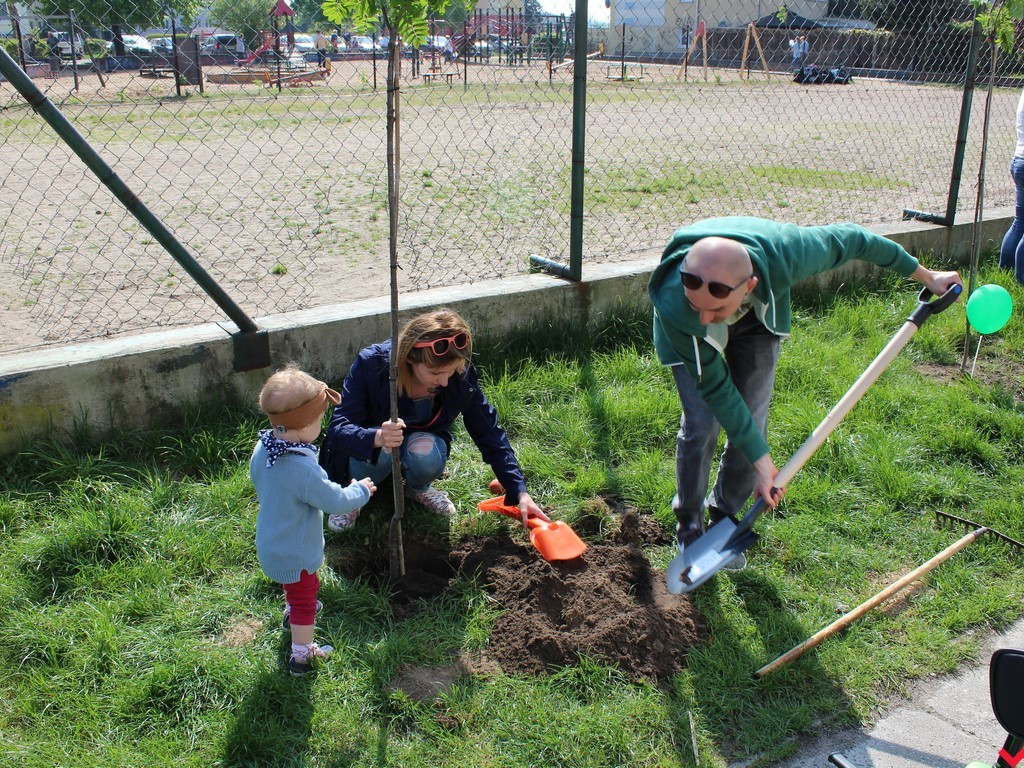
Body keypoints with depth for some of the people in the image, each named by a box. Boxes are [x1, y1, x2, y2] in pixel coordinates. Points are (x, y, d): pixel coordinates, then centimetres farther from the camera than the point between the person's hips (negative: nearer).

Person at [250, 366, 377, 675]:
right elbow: (336, 501, -27)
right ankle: (302, 656, 32)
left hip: (270, 543, 8)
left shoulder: (262, 450, -13)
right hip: (294, 555, -8)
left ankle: (291, 613, 62)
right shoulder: (303, 470, -39)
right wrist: (361, 490, -6)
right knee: (305, 600, 15)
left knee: (296, 588, 36)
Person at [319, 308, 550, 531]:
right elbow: (338, 428, -31)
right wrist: (377, 437, -53)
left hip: (423, 441, 2)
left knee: (425, 453, -34)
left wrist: (520, 492, -18)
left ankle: (418, 489, 2)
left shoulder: (461, 376, -23)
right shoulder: (371, 364, -30)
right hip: (368, 448, -2)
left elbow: (490, 434, -13)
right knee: (378, 451, -37)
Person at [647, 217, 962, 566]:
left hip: (757, 318, 2)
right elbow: (716, 387, -32)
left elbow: (850, 238, -19)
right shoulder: (672, 306, -44)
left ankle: (723, 516, 21)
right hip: (689, 338, -2)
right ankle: (688, 525, 12)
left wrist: (924, 275, -5)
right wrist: (761, 461, -28)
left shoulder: (783, 253, -41)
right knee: (701, 426, -13)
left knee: (751, 425, -2)